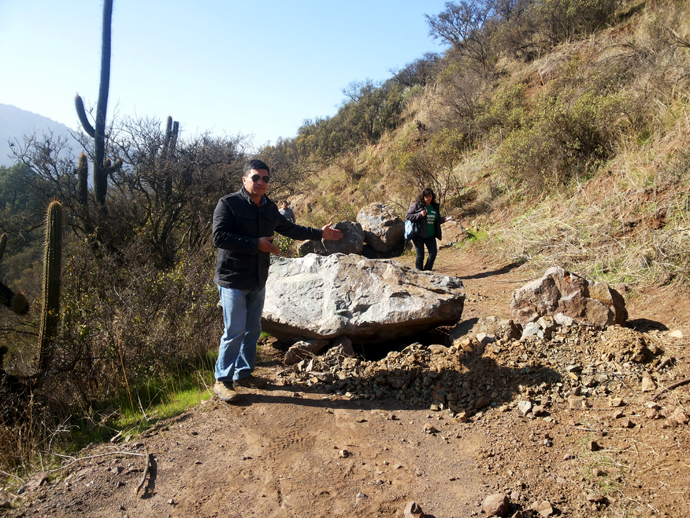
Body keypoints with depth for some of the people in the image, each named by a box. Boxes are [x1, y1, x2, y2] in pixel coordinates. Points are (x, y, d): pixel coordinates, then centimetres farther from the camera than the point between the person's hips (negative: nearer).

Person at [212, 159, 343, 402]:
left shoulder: (269, 208, 10)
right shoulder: (228, 204, -12)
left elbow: (289, 228, 23)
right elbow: (219, 237, -21)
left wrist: (319, 233, 23)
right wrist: (256, 244, -23)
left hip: (258, 281, 7)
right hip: (233, 280, -7)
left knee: (253, 329, 14)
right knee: (235, 331, -5)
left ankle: (243, 373, 29)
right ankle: (222, 380, 10)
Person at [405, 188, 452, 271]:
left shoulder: (435, 206, 12)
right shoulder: (416, 205, -5)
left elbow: (437, 220, 21)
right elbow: (408, 216, -8)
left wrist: (444, 219, 1)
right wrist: (420, 215, -18)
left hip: (430, 235, 5)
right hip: (419, 234, -5)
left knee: (433, 253, -5)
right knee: (420, 255, -1)